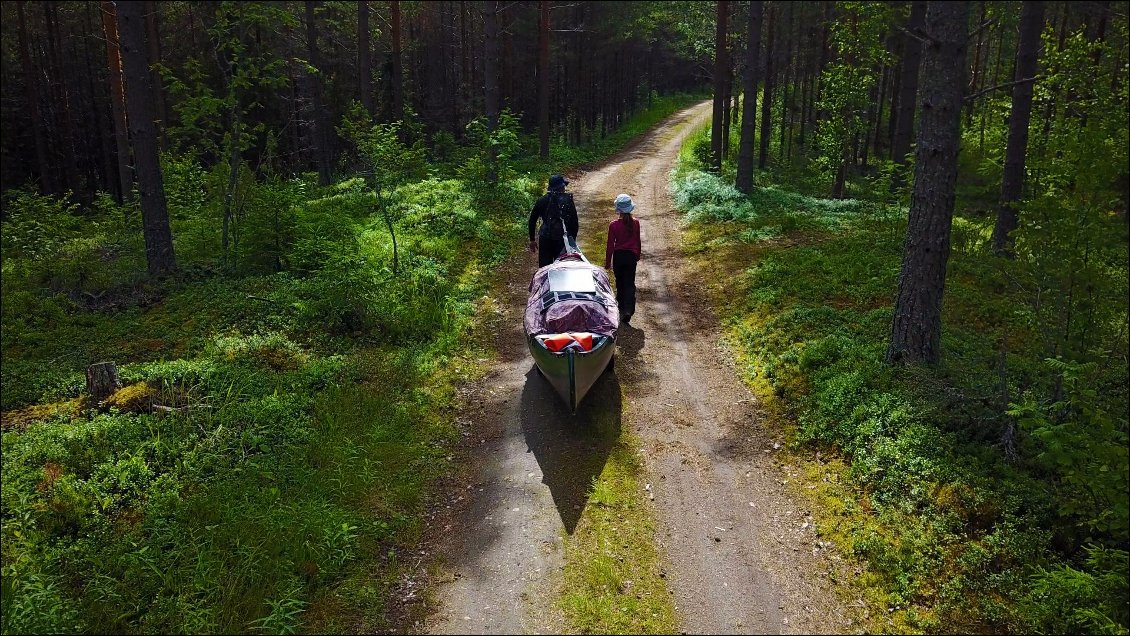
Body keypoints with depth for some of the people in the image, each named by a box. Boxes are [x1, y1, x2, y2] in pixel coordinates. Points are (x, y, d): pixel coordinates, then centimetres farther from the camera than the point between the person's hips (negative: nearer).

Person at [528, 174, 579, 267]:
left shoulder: (542, 201, 4)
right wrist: (573, 239, 8)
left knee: (544, 267, 8)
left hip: (545, 239, 2)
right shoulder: (568, 201, -3)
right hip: (562, 239, -2)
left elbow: (532, 220, 7)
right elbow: (574, 222, -3)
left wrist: (532, 240, 14)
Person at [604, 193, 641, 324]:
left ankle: (622, 307, 25)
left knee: (620, 282, 15)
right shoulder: (635, 223, -4)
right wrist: (637, 256, 22)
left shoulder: (614, 225, -12)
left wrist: (607, 262, 3)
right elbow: (638, 241, 7)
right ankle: (628, 310, -12)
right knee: (630, 283, 3)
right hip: (631, 256, 1)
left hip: (618, 256, -1)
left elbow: (610, 245, -7)